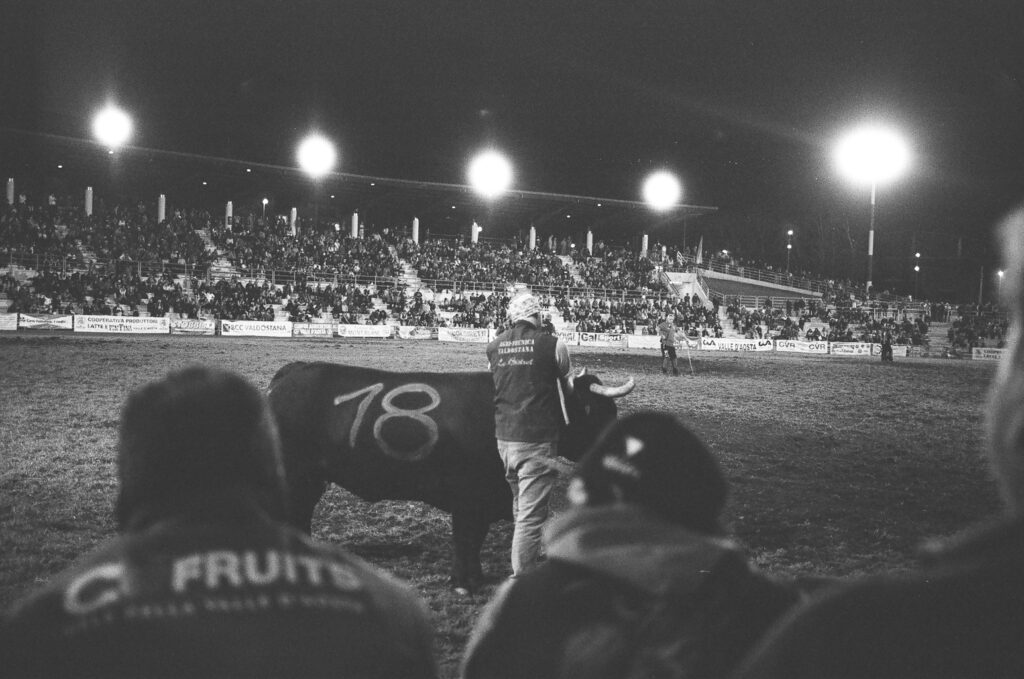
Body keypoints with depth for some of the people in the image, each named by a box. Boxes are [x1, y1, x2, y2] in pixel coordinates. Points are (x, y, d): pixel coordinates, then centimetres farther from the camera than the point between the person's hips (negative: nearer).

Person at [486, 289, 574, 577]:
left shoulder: (493, 347, 4)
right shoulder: (553, 344, -7)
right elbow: (569, 389, 5)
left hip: (503, 438, 6)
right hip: (538, 440, -5)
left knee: (521, 508, 23)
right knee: (531, 514, -1)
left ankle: (526, 563, 38)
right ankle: (522, 578, 0)